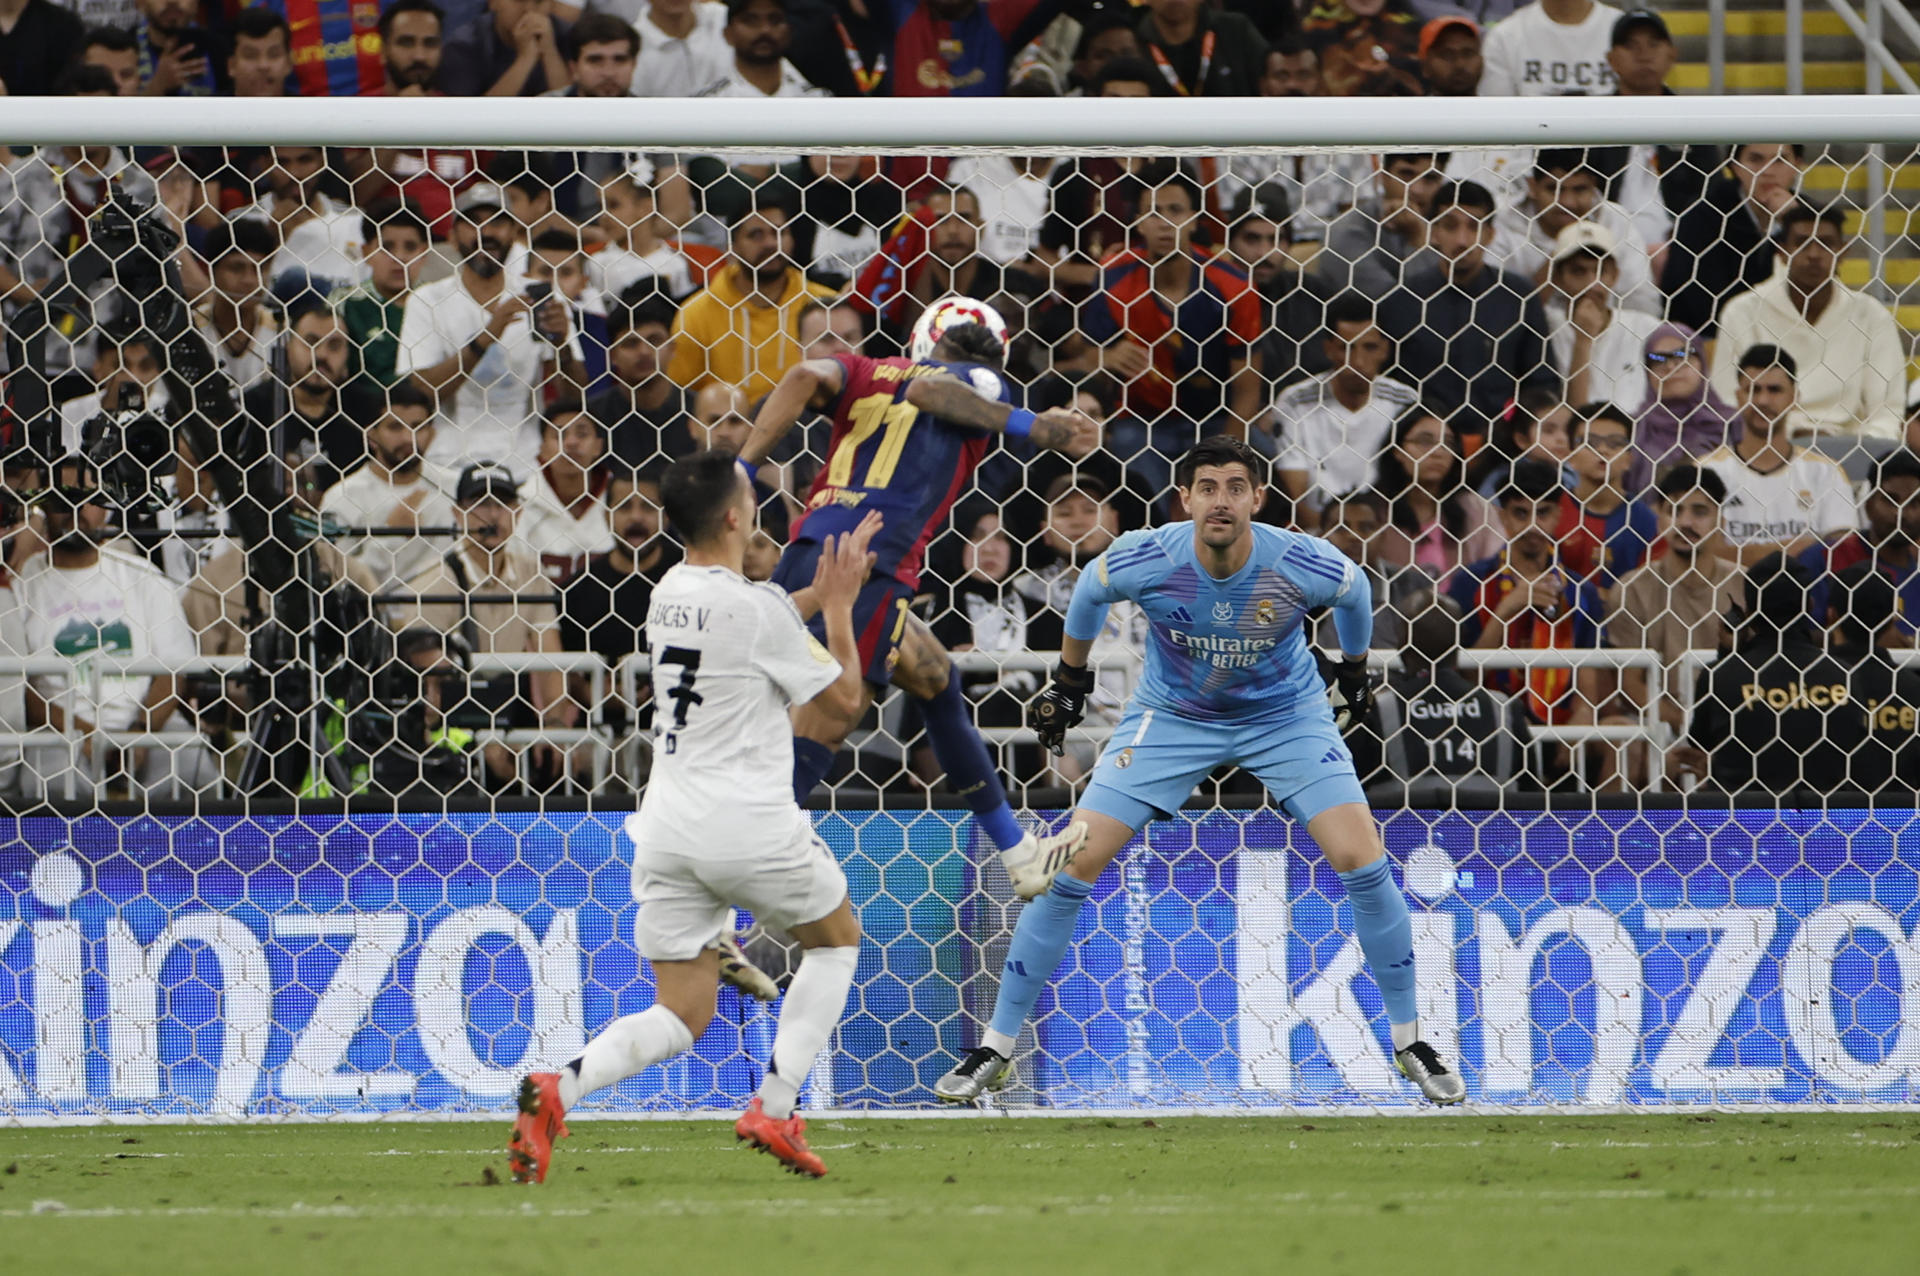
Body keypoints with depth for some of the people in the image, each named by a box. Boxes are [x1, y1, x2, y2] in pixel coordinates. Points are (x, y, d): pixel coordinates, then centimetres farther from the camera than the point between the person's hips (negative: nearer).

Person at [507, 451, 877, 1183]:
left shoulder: (669, 595, 9)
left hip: (668, 823, 6)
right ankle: (775, 1107, 8)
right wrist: (841, 604, 10)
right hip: (749, 824, -6)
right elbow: (842, 694, -1)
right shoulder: (757, 608, -13)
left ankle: (560, 1089, -20)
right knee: (836, 938, 22)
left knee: (682, 1017, 8)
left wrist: (819, 594, 33)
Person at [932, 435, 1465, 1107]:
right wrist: (1069, 680, 12)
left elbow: (1355, 593, -1)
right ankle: (996, 1049, 3)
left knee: (1362, 863, -15)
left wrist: (1355, 669, 16)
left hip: (1285, 713, 0)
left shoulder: (1305, 566, -27)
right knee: (1073, 868, -10)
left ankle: (1410, 1043, 4)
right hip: (1171, 716, 0)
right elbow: (1089, 591, -1)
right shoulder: (1144, 560, -26)